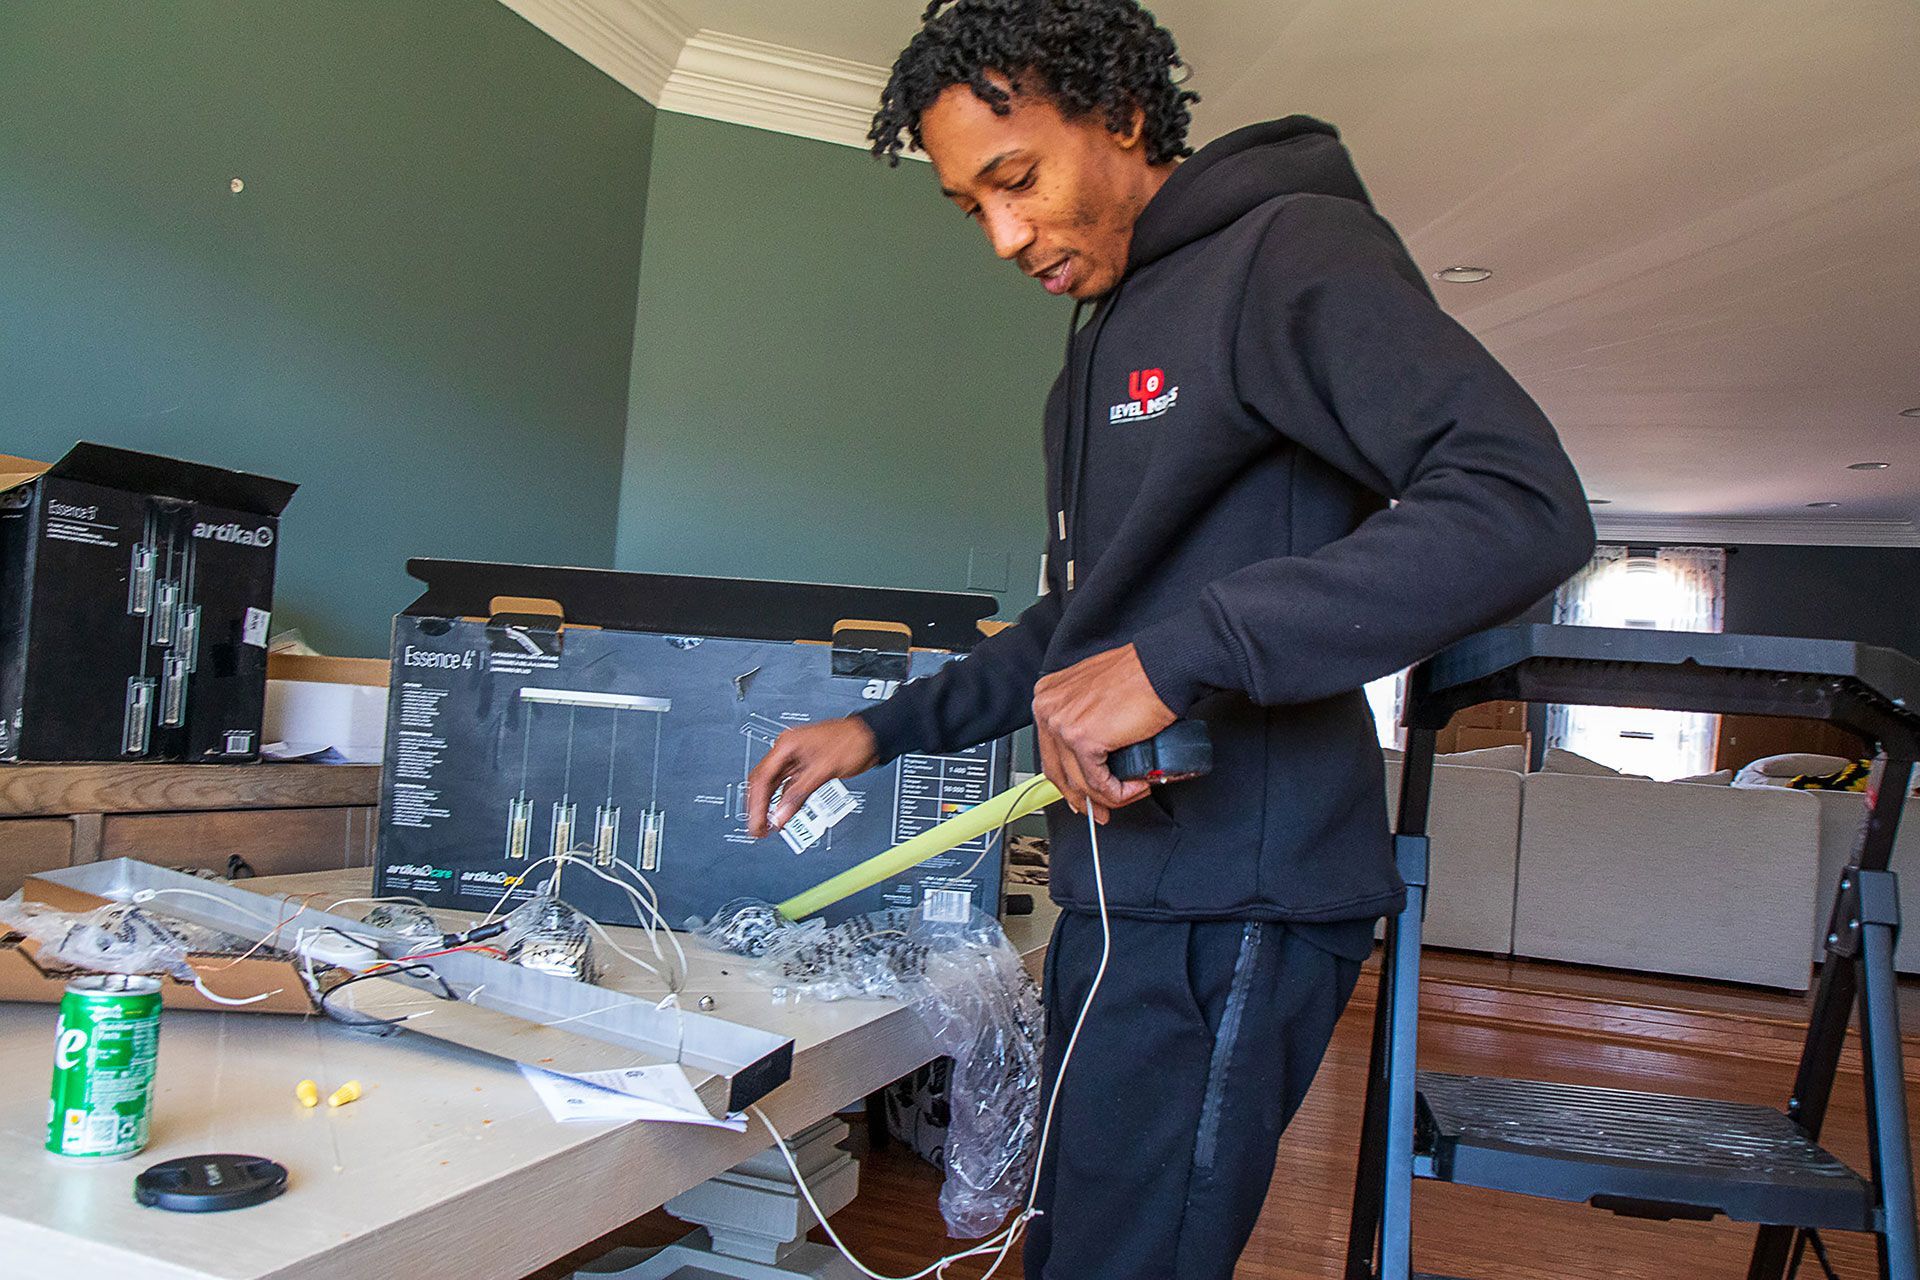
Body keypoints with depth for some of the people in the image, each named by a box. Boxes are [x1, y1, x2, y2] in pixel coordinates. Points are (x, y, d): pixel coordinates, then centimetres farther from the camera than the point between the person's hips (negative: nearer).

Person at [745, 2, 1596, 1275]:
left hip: (1235, 900, -9)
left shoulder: (1291, 252, -8)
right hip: (1120, 886, 9)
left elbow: (1526, 503, -22)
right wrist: (885, 727, 17)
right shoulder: (1105, 338, 21)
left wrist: (1178, 657, -27)